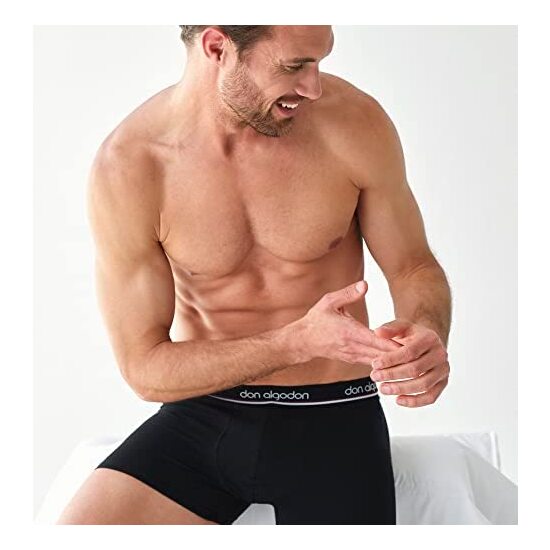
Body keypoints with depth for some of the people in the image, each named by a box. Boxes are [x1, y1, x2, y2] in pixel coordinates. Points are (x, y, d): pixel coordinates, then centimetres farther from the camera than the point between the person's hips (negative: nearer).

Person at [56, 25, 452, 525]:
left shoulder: (354, 122, -10)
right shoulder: (127, 168, -13)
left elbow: (414, 267, 5)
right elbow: (144, 369, -10)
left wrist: (427, 334, -20)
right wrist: (300, 342, -24)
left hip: (331, 423, 0)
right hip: (203, 415, 1)